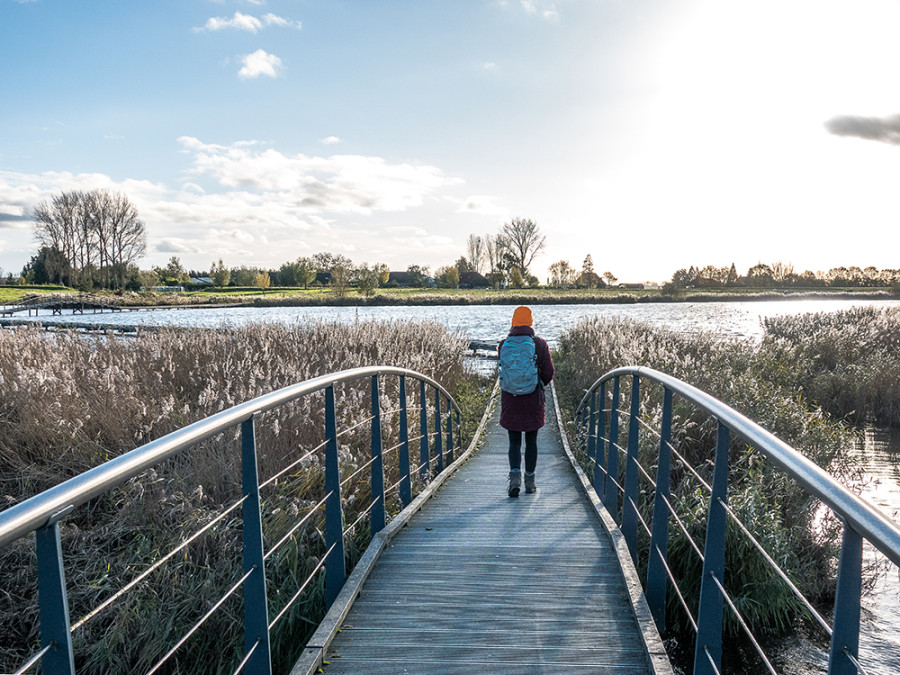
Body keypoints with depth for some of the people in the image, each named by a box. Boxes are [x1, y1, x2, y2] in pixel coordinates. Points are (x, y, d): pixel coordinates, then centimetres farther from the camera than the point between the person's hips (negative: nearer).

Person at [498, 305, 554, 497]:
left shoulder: (503, 345, -3)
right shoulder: (540, 344, -5)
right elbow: (549, 373, -3)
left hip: (510, 399, 0)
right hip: (533, 401, 0)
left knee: (514, 441, 8)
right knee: (531, 441, 12)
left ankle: (515, 476, -10)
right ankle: (530, 481, 19)